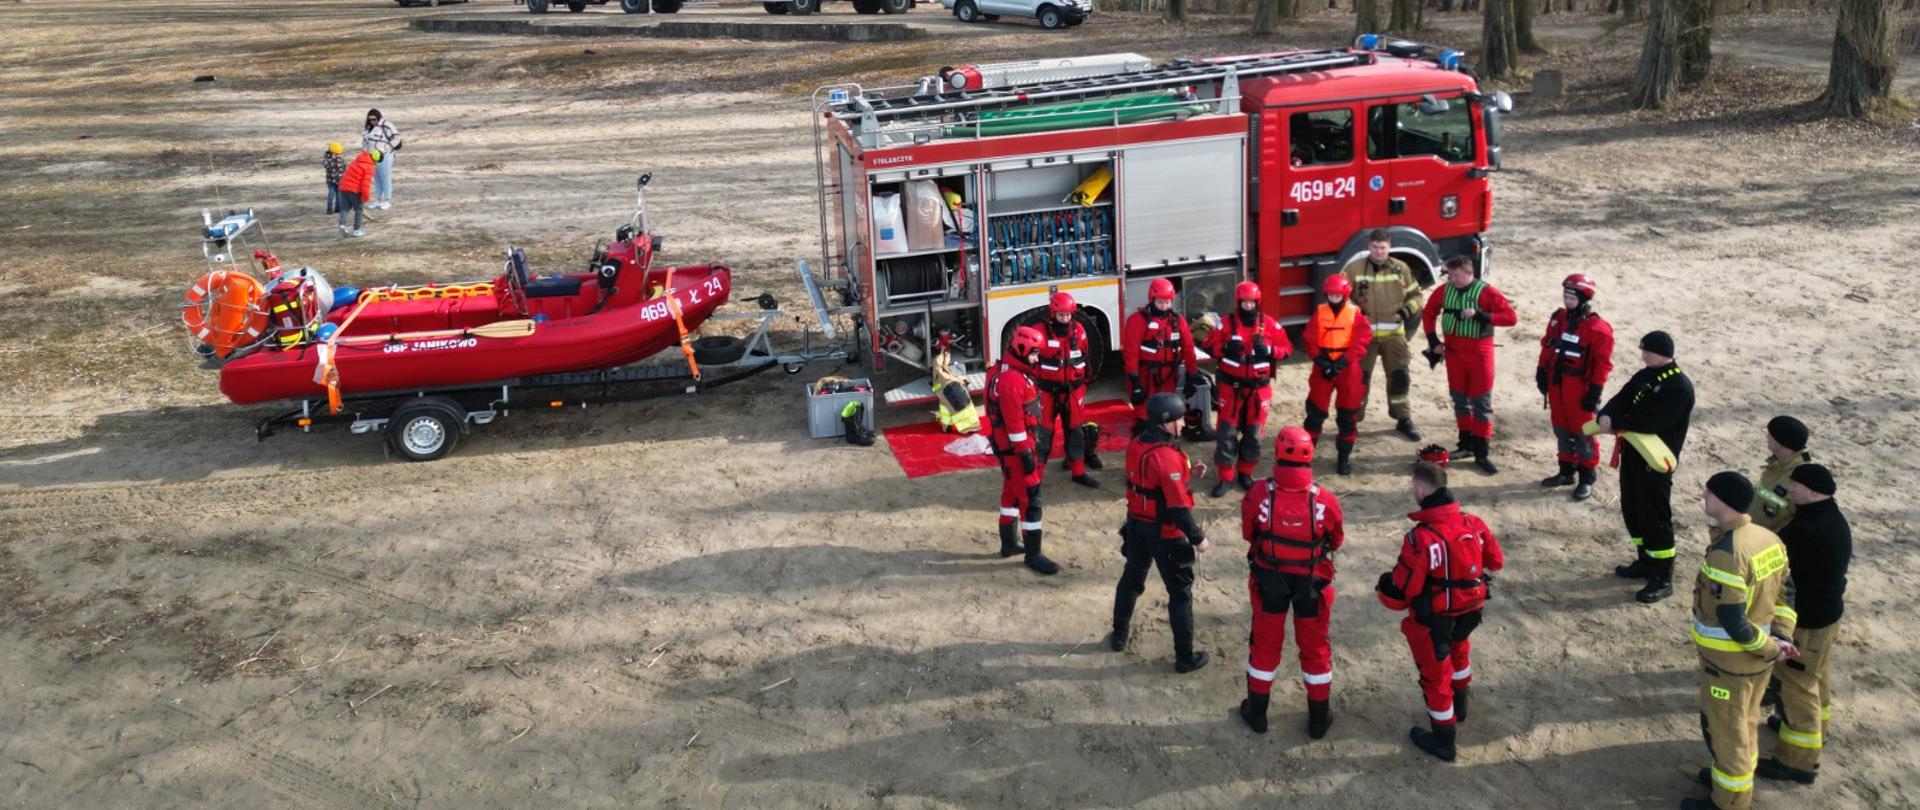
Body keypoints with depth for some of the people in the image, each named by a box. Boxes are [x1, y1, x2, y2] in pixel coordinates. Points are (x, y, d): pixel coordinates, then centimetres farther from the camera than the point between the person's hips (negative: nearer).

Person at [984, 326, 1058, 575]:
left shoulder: (1006, 372, 10)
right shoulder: (1011, 380, -24)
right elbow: (1015, 422, -26)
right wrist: (1026, 453, -23)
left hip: (1007, 444, 11)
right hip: (1014, 447, -11)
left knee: (1012, 492, 21)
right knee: (1030, 499, -6)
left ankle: (1009, 543, 33)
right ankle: (1033, 554, 0)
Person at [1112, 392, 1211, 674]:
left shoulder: (1136, 444, -2)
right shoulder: (1167, 456, -28)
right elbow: (1177, 506, -26)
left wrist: (1186, 473, 7)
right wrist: (1197, 537, -16)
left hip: (1137, 524, 8)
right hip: (1165, 533, -8)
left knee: (1131, 579, 26)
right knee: (1180, 593, 7)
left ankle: (1119, 635, 40)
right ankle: (1185, 657, 15)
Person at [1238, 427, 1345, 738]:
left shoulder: (1258, 495, -25)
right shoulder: (1325, 502, -24)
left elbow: (1247, 534, -8)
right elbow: (1337, 541, -5)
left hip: (1268, 580, 0)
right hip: (1312, 583, 0)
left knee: (1265, 644, 20)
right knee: (1315, 647, 20)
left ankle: (1257, 712, 35)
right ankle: (1319, 718, 34)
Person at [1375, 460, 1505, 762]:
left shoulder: (1421, 537, -31)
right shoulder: (1474, 523, -13)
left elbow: (1400, 593, -26)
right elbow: (1496, 562, 5)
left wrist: (1382, 587, -4)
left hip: (1433, 620, -6)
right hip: (1469, 612, 6)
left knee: (1435, 674, 15)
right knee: (1457, 650, 35)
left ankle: (1443, 740, 33)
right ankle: (1459, 706, 59)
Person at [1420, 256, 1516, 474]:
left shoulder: (1486, 292, -13)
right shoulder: (1444, 291, 0)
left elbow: (1511, 317, -17)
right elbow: (1428, 313, 14)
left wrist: (1480, 315, -26)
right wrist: (1433, 341, 6)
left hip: (1479, 352, -4)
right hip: (1453, 351, 4)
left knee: (1481, 402, -1)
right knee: (1459, 399, 12)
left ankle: (1482, 452, 4)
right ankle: (1466, 444, 25)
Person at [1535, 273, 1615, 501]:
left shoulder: (1597, 327, -15)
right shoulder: (1558, 318, 6)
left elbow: (1603, 362, -14)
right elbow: (1547, 347, 15)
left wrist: (1595, 390, -15)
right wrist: (1542, 372, 12)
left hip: (1578, 386, -7)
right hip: (1556, 383, 7)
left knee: (1582, 431, 1)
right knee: (1561, 428, 16)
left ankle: (1587, 478, 12)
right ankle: (1566, 471, 29)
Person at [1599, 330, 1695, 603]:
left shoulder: (1680, 388, -20)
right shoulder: (1644, 376, 7)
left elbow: (1651, 422, -28)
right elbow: (1621, 400, 2)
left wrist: (1615, 422, -21)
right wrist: (1605, 417, -19)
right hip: (1633, 454, 9)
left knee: (1655, 518, -3)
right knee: (1632, 511, 19)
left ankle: (1663, 579, 7)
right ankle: (1645, 562, 36)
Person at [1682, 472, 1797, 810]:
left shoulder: (1725, 553, -32)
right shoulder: (1768, 538, -4)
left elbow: (1733, 622, -29)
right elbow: (1783, 592, 5)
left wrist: (1769, 649, -15)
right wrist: (1781, 637, -1)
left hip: (1729, 662, -8)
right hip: (1756, 656, 8)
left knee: (1724, 729, 11)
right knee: (1746, 720, 27)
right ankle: (1737, 775, 47)